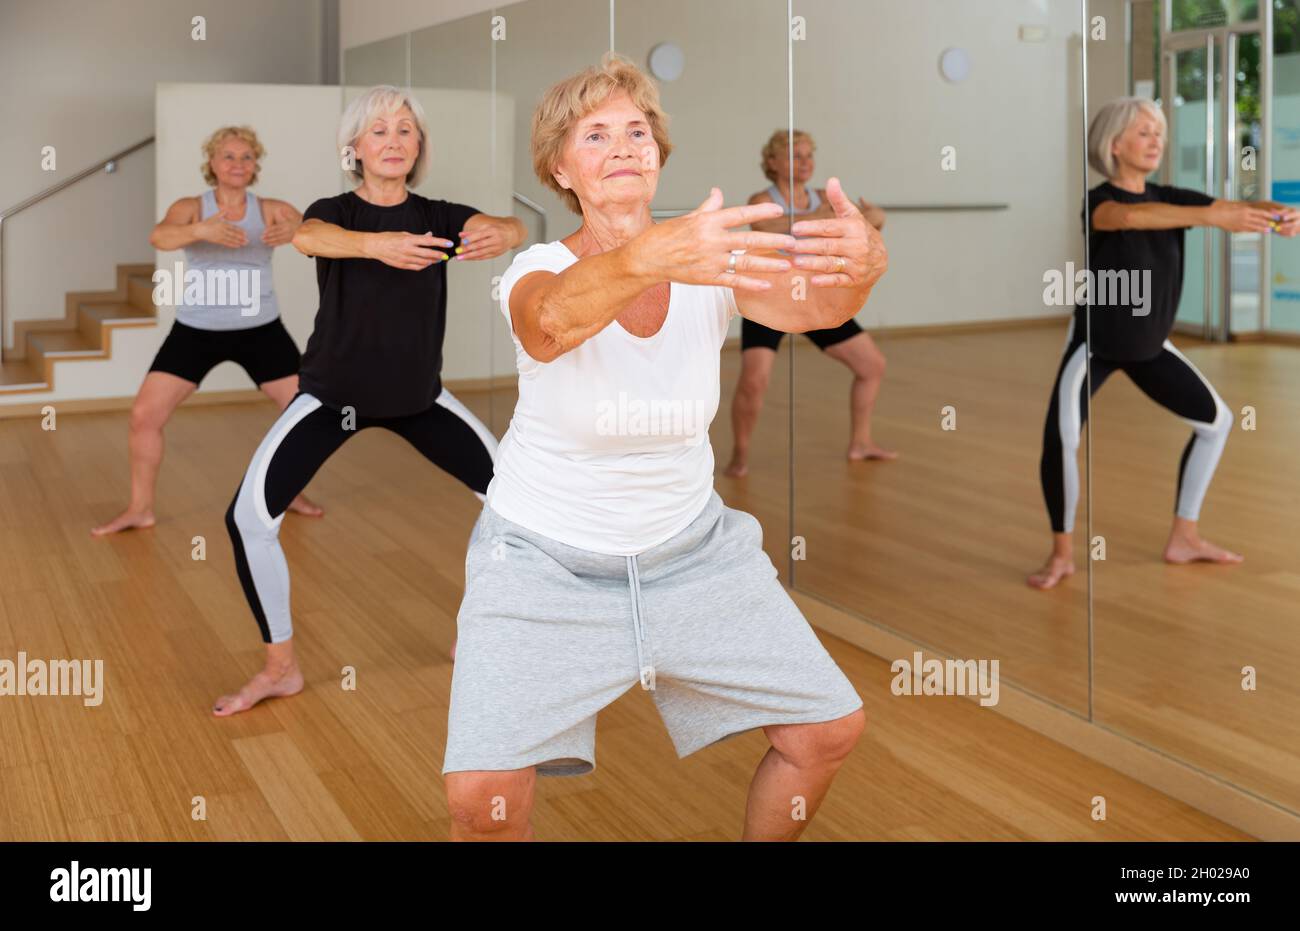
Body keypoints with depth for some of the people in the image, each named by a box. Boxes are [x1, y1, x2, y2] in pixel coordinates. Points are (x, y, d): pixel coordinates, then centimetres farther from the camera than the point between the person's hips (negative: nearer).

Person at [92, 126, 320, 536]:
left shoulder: (271, 209, -3)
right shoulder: (191, 207, -5)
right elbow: (159, 237, -26)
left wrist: (294, 231, -46)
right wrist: (202, 230, -48)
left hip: (260, 330, 1)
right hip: (196, 331, -1)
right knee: (144, 414, -7)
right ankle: (140, 509, 10)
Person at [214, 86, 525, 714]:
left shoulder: (436, 216, -5)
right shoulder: (334, 211, -11)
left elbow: (509, 227, -24)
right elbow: (307, 237, -36)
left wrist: (502, 234, -50)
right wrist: (379, 245, -57)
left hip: (418, 395, 3)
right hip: (332, 395, -3)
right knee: (248, 517, -16)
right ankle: (280, 669, 1)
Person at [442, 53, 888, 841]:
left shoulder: (712, 263, -8)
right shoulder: (541, 270, -16)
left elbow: (806, 305, -28)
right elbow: (553, 319, -41)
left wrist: (859, 268, -53)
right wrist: (656, 256, -62)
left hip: (691, 547, 3)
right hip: (548, 561, -3)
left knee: (831, 731, 0)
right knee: (482, 797, -18)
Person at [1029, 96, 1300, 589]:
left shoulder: (1169, 197, -3)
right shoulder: (1097, 202, -21)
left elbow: (1234, 208, -15)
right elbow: (1131, 216, -44)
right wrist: (1212, 217, -55)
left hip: (1149, 346, 7)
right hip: (1093, 344, -7)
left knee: (1217, 419, 9)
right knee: (1060, 439, -26)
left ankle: (1182, 538, 20)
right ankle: (1062, 552, -6)